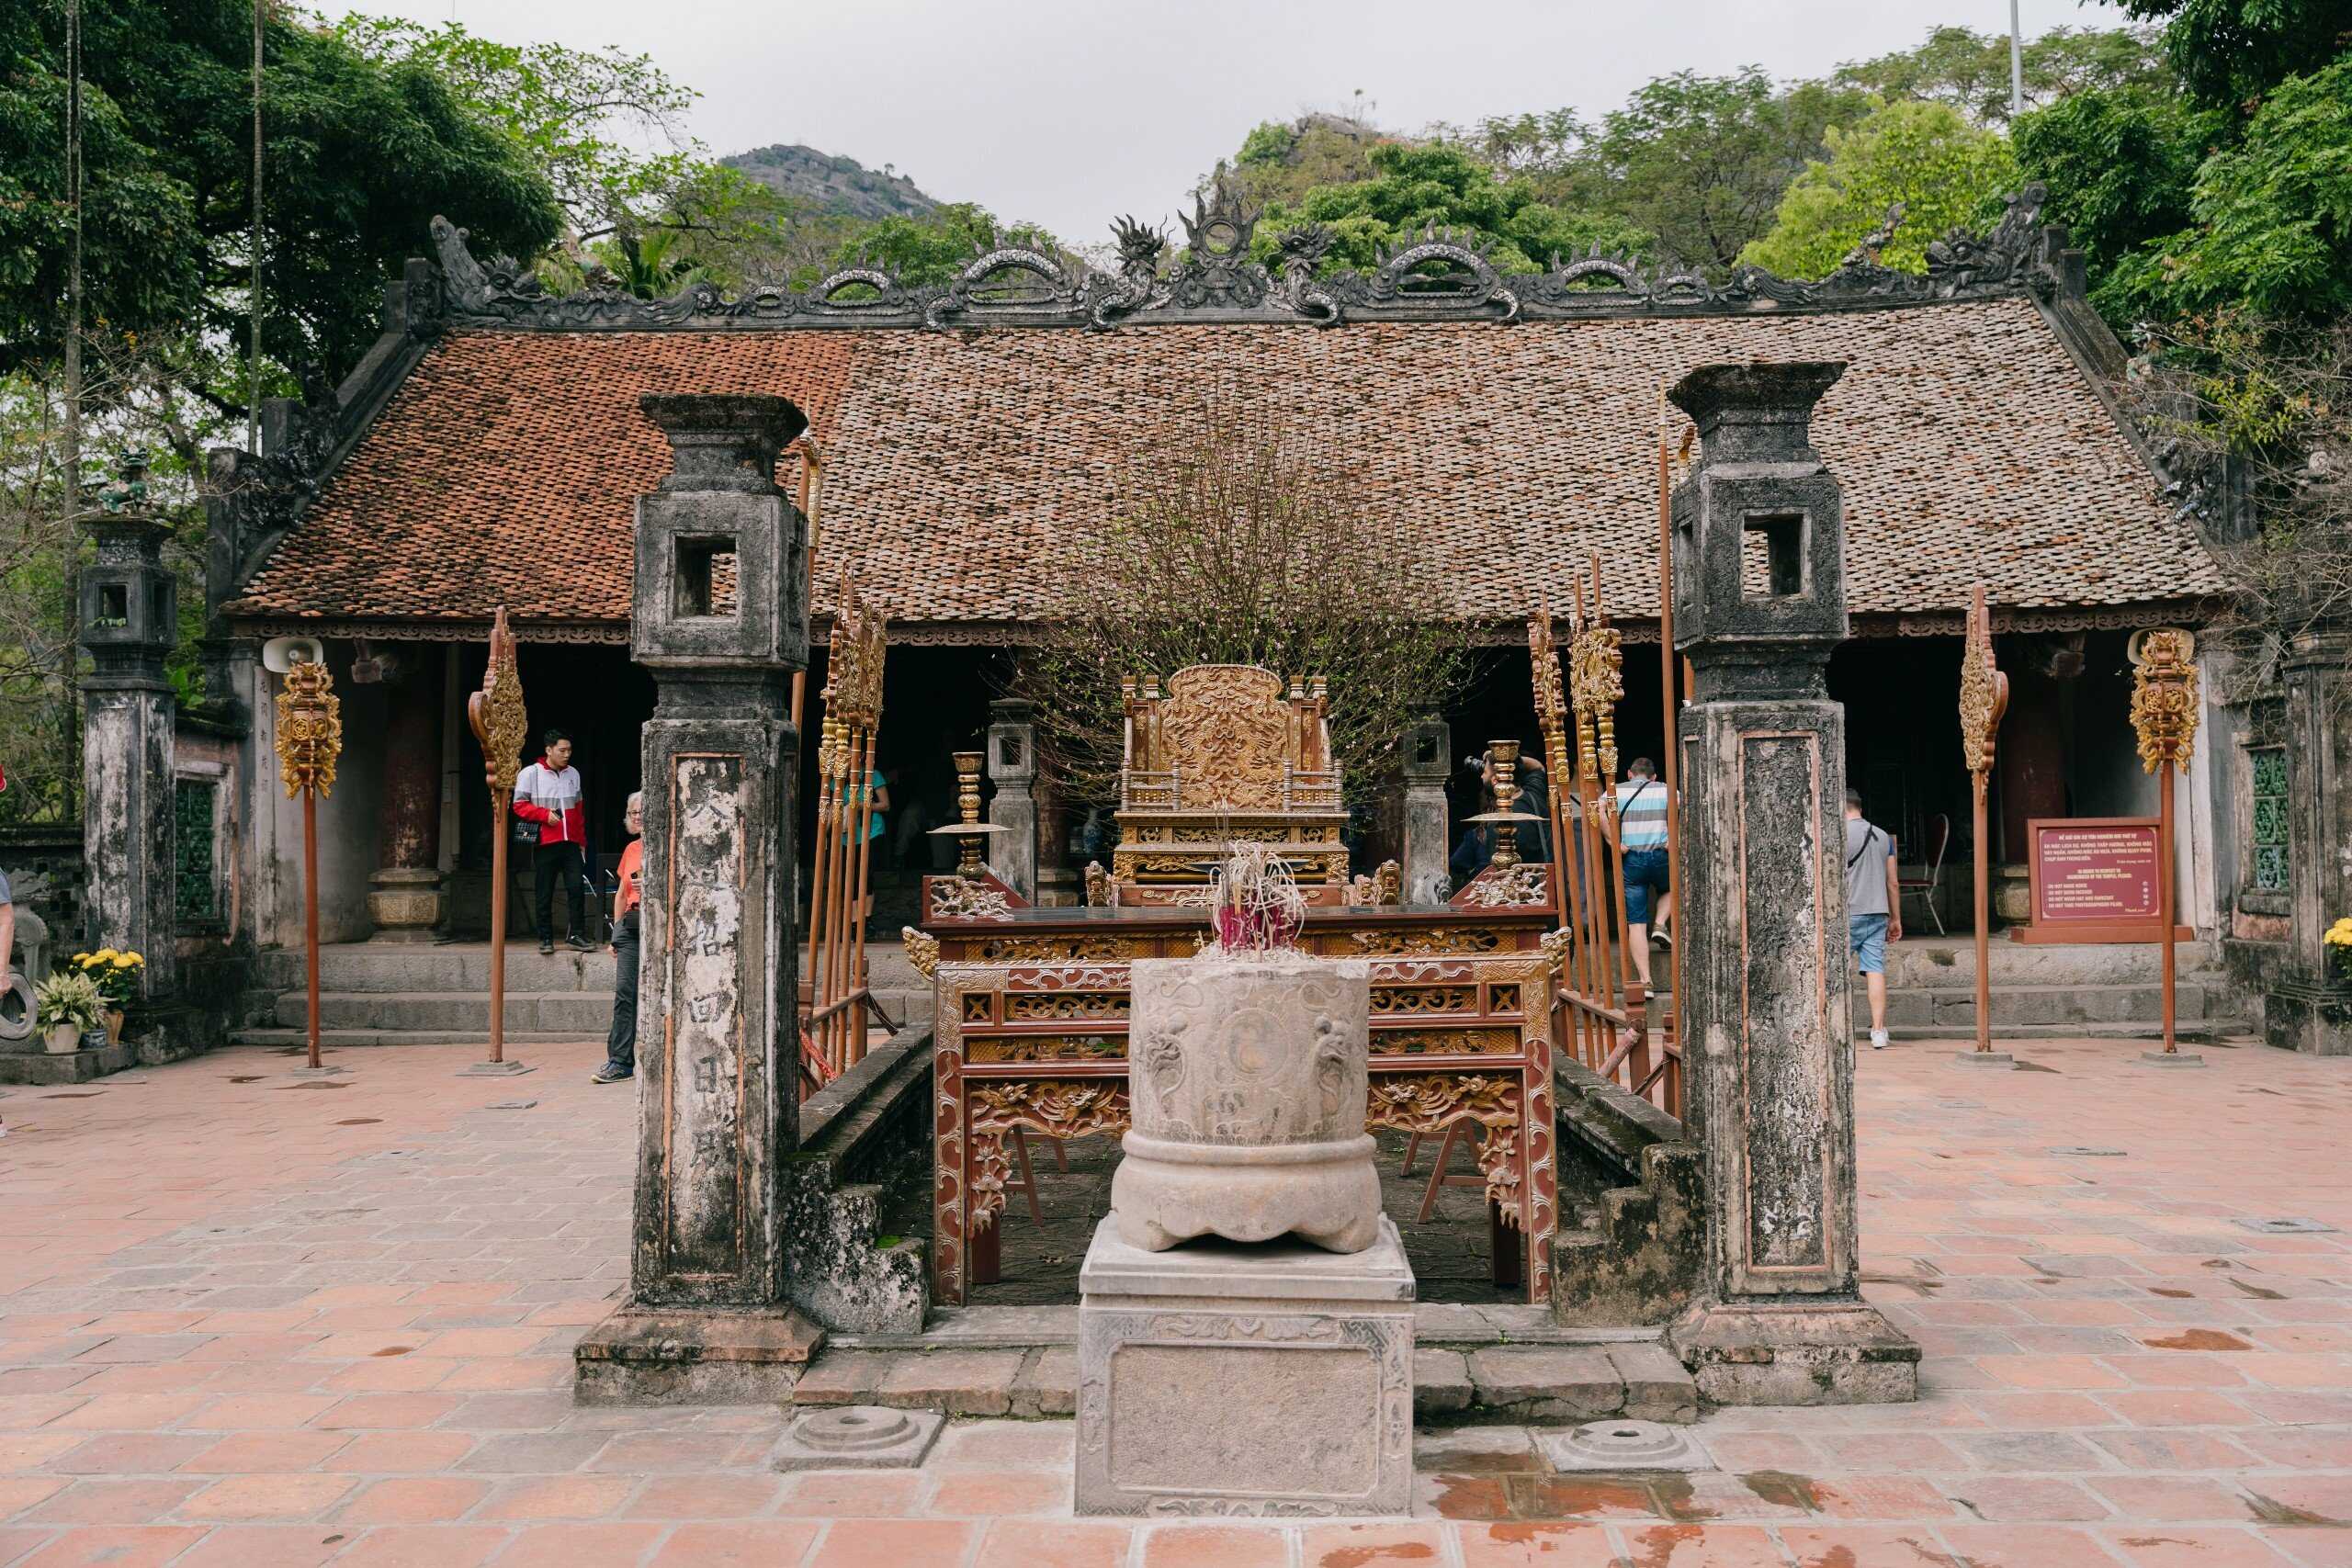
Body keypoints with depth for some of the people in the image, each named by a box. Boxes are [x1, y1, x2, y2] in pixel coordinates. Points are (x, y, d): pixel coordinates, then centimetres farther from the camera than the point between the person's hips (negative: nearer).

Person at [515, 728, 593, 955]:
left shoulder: (573, 773, 14)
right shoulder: (530, 773, 0)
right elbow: (519, 805, -3)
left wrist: (582, 841, 16)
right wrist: (545, 814, -17)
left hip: (571, 843, 3)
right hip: (545, 844, -3)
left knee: (577, 887, -6)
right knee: (545, 893, 4)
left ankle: (577, 935, 0)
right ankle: (546, 938, 11)